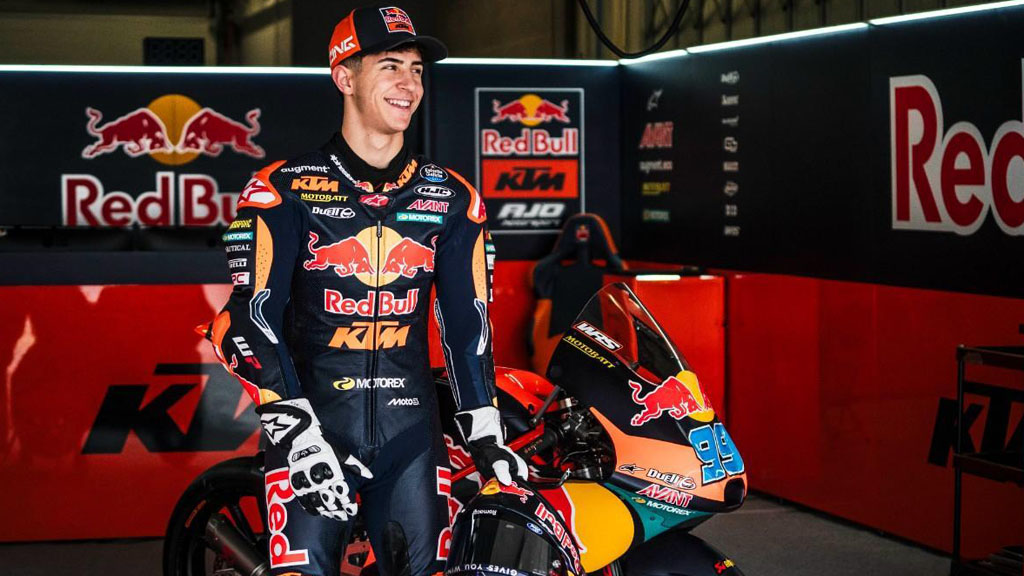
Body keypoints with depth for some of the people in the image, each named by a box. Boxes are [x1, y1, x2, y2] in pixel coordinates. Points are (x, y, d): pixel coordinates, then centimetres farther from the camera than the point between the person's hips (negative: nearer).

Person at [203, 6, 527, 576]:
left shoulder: (453, 199, 10)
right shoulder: (282, 190, -2)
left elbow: (467, 320, 14)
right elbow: (250, 319, -7)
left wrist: (486, 432, 6)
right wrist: (298, 437, -16)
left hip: (411, 430, 3)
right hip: (312, 424, -3)